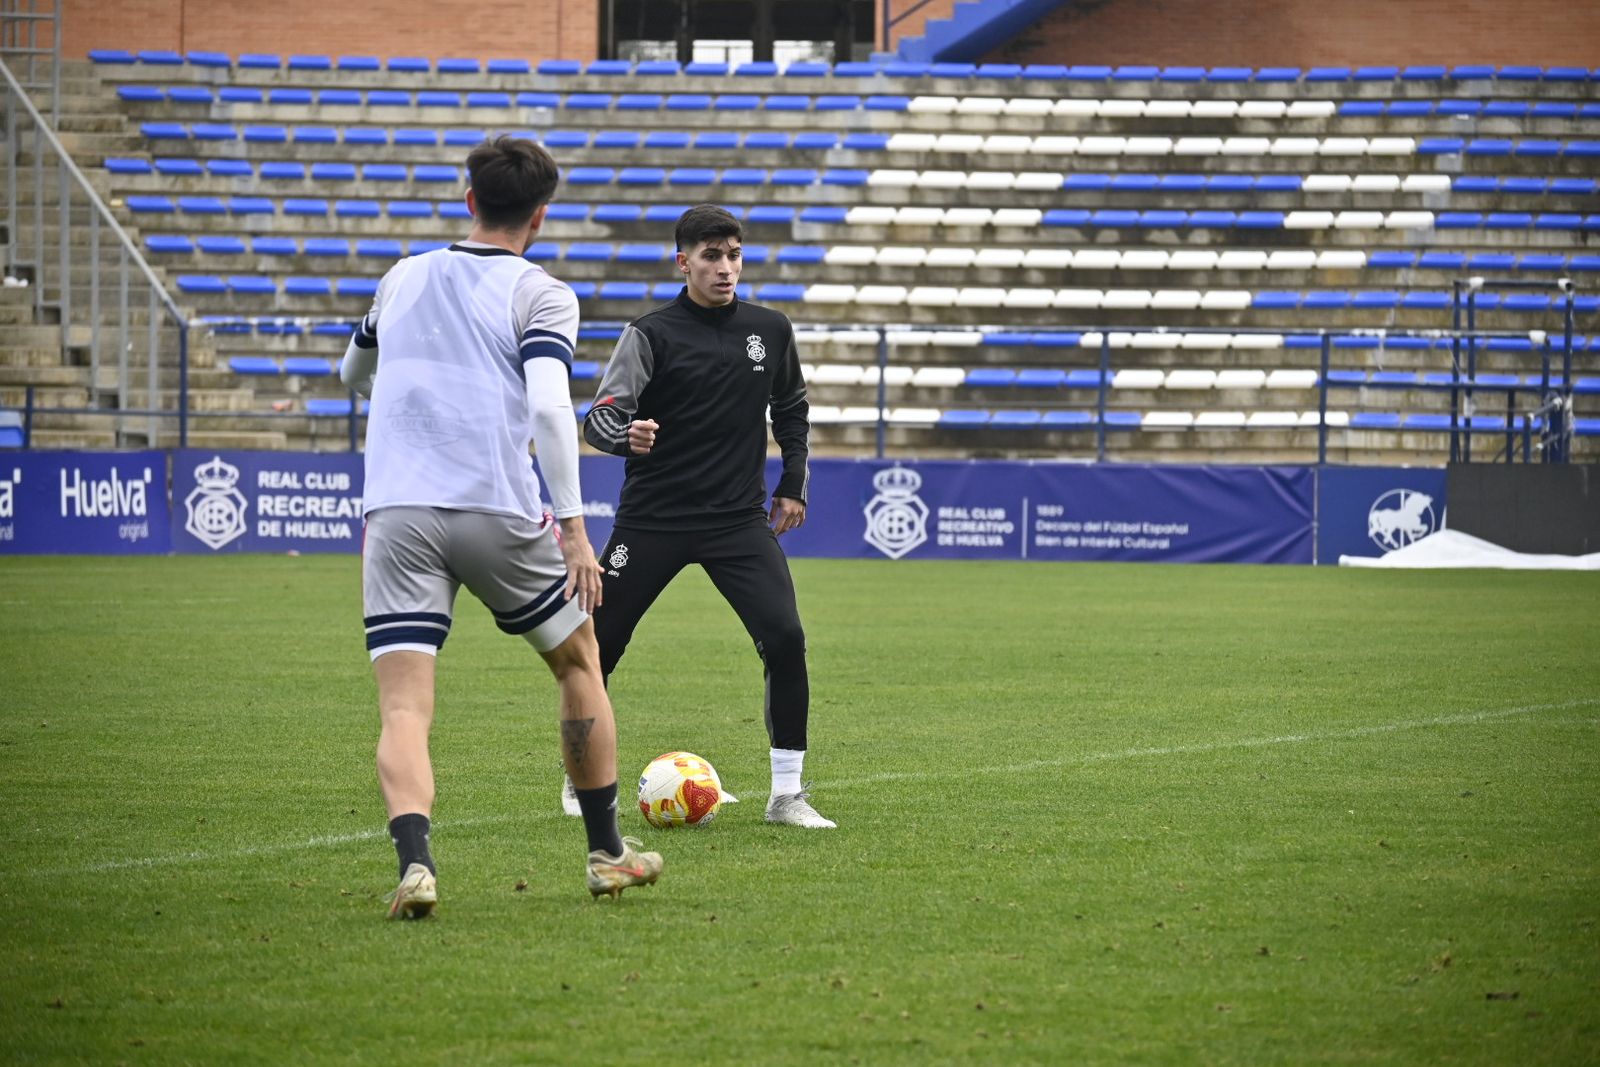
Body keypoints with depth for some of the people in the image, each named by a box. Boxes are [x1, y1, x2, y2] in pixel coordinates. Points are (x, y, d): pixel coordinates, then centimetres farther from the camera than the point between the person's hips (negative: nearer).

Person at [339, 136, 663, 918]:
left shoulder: (402, 279, 17)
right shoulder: (540, 295, 3)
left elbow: (354, 375, 34)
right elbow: (549, 406, -13)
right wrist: (573, 526, -12)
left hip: (396, 515, 2)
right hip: (497, 512, -2)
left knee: (403, 710, -5)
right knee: (578, 661, 21)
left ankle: (414, 860, -30)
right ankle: (608, 852, 27)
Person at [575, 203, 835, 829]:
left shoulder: (770, 331, 5)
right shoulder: (651, 334, -7)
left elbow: (791, 408, 22)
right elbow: (599, 417, -13)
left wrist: (792, 485, 16)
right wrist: (627, 435, -35)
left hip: (739, 519, 2)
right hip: (653, 516, -2)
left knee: (785, 637, -16)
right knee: (596, 645, 1)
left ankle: (787, 795, -5)